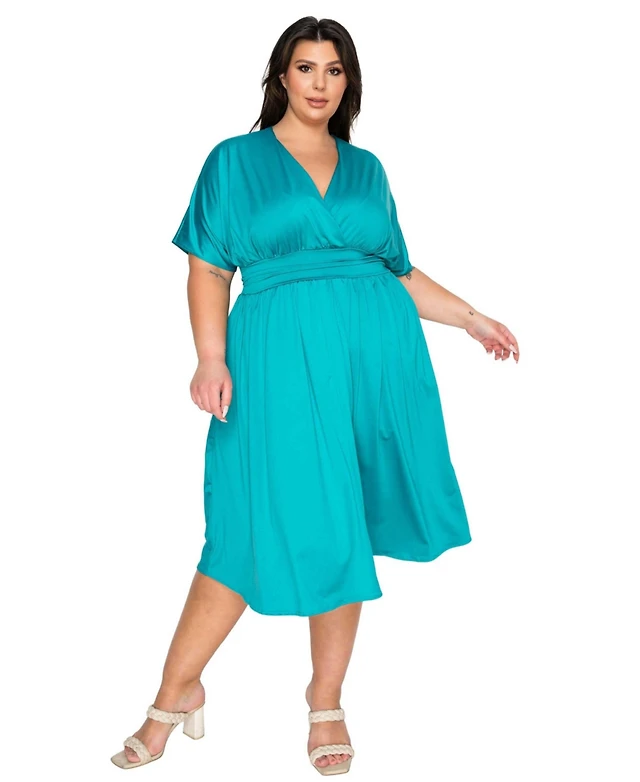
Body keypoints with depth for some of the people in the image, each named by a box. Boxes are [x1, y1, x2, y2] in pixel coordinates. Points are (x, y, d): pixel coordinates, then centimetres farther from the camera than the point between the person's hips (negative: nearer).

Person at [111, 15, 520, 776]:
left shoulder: (366, 169, 17)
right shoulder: (236, 160, 8)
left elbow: (399, 272, 21)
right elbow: (209, 269, 1)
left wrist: (474, 320, 17)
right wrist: (211, 359, -12)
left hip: (377, 354, 3)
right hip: (281, 354, -3)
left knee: (341, 528, 4)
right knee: (263, 522, -7)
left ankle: (327, 701, 18)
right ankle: (177, 692, 10)